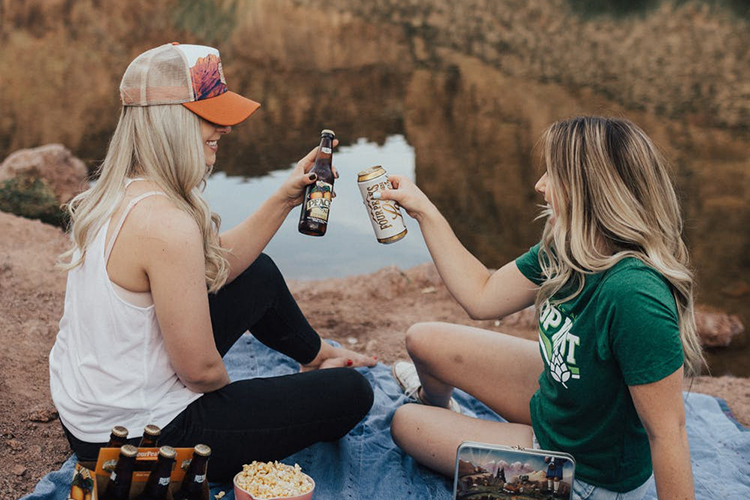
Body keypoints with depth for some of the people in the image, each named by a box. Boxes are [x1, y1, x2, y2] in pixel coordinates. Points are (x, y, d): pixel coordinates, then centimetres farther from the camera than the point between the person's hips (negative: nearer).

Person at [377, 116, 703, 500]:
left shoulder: (634, 294, -40)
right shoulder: (562, 251, -13)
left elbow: (668, 433, -33)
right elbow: (482, 298, 0)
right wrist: (424, 212, 0)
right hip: (552, 396, 7)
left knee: (405, 423, 4)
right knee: (424, 341, 14)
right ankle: (438, 403, 51)